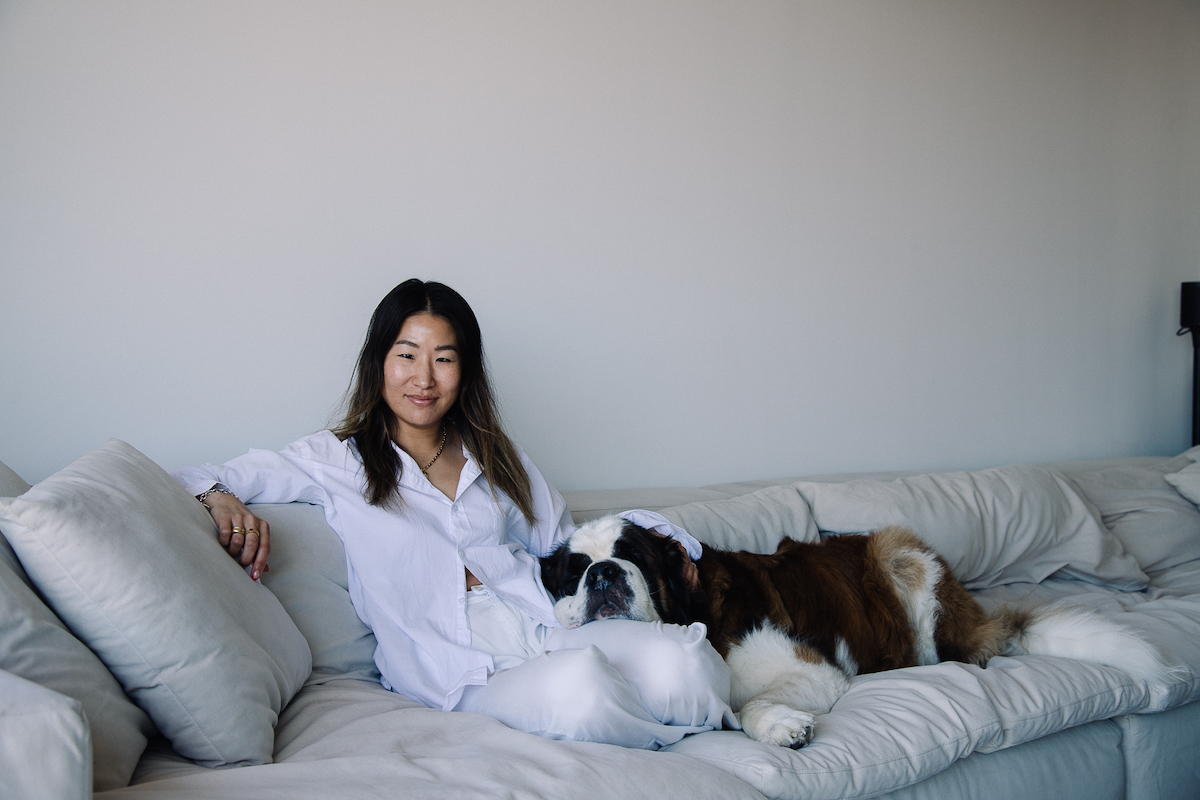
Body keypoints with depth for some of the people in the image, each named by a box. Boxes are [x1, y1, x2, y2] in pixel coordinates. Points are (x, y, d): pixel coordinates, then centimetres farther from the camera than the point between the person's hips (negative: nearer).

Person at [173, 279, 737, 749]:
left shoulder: (498, 458, 24)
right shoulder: (339, 460, 12)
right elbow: (197, 479, 9)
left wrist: (639, 532, 12)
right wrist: (221, 499, -14)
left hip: (550, 629, 4)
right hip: (462, 673, -3)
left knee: (678, 661, -30)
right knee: (577, 685, -37)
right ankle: (683, 734, -11)